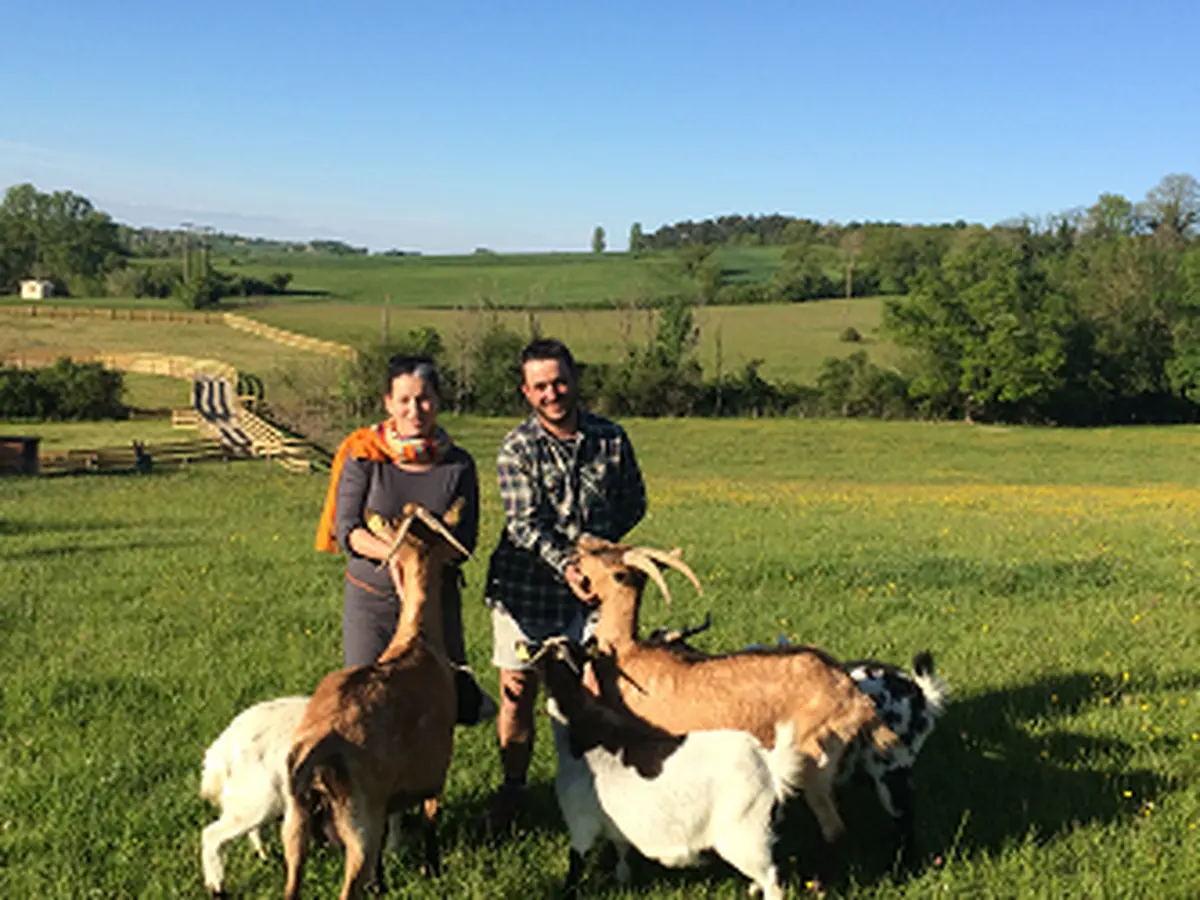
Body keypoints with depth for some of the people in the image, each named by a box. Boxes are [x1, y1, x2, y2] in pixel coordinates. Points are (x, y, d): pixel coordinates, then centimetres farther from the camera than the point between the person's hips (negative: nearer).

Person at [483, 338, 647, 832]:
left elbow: (633, 502, 13)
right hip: (526, 584, -1)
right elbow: (524, 524, -14)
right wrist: (565, 566, -29)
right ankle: (513, 787, 26)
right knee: (517, 695, 6)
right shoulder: (516, 449, -5)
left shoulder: (611, 439, 1)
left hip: (591, 586, 1)